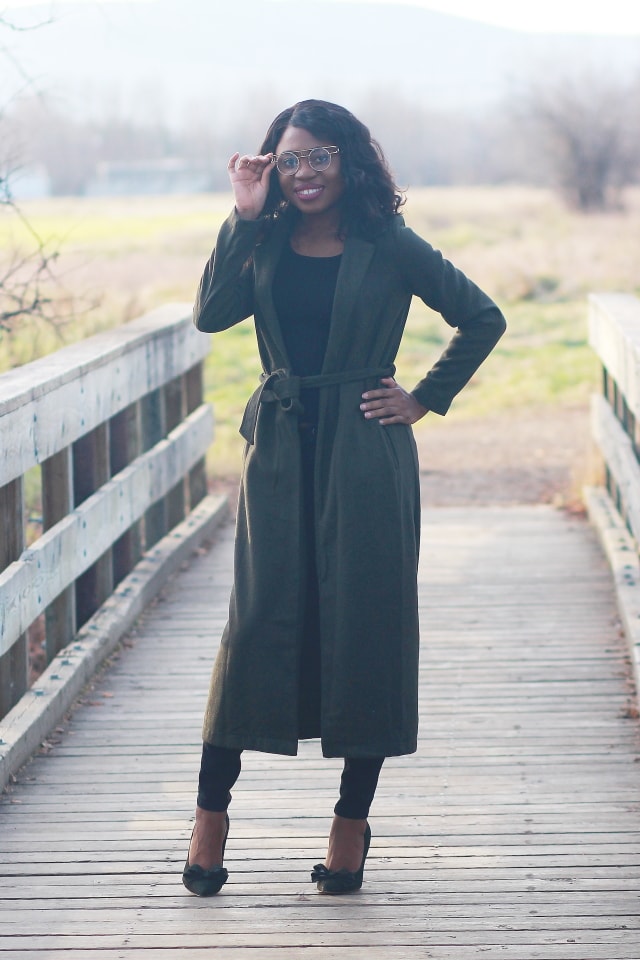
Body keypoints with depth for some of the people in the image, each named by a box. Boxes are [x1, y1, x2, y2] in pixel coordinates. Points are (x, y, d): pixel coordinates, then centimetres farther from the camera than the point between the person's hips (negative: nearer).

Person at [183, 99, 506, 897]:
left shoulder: (389, 247, -1)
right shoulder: (265, 245, 6)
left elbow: (482, 319, 5)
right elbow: (211, 313, -11)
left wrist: (425, 399, 1)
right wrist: (245, 215, -10)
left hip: (365, 453, -2)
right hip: (280, 449, 2)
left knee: (364, 624, 2)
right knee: (257, 620, 1)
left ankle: (352, 820, 12)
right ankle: (211, 810, 7)